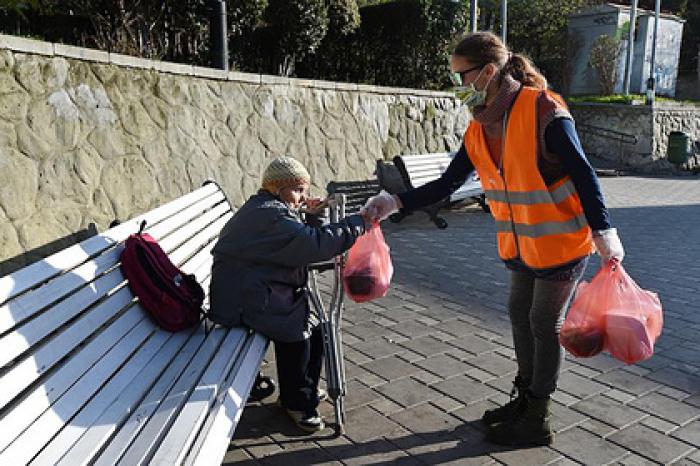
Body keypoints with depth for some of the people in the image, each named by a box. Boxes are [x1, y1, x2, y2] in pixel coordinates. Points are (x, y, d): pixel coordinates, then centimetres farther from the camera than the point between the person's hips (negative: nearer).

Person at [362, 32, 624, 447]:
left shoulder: (544, 111, -21)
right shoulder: (478, 130, 1)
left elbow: (583, 174, -18)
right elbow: (447, 184, 2)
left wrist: (603, 232, -19)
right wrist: (396, 202, -5)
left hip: (562, 243, -7)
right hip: (521, 245, 7)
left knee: (545, 324, 3)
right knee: (520, 315, 16)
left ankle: (537, 421, 21)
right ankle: (525, 398, 37)